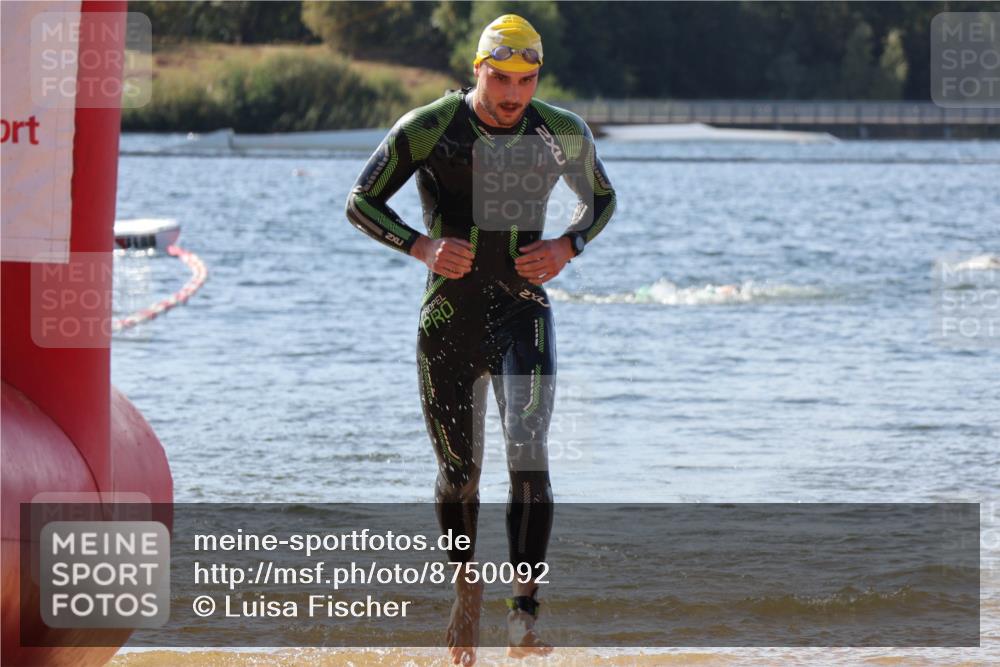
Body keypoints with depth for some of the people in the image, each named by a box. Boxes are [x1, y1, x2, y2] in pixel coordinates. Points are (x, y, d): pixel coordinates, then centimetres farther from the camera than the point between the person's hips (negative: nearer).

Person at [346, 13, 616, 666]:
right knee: (459, 472, 8)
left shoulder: (564, 134, 0)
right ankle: (467, 593, 32)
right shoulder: (427, 128, -6)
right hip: (448, 319, 0)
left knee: (529, 455, -18)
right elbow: (361, 202, 0)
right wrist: (421, 245, -17)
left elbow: (601, 200, 17)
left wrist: (566, 247, -4)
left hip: (524, 313, 0)